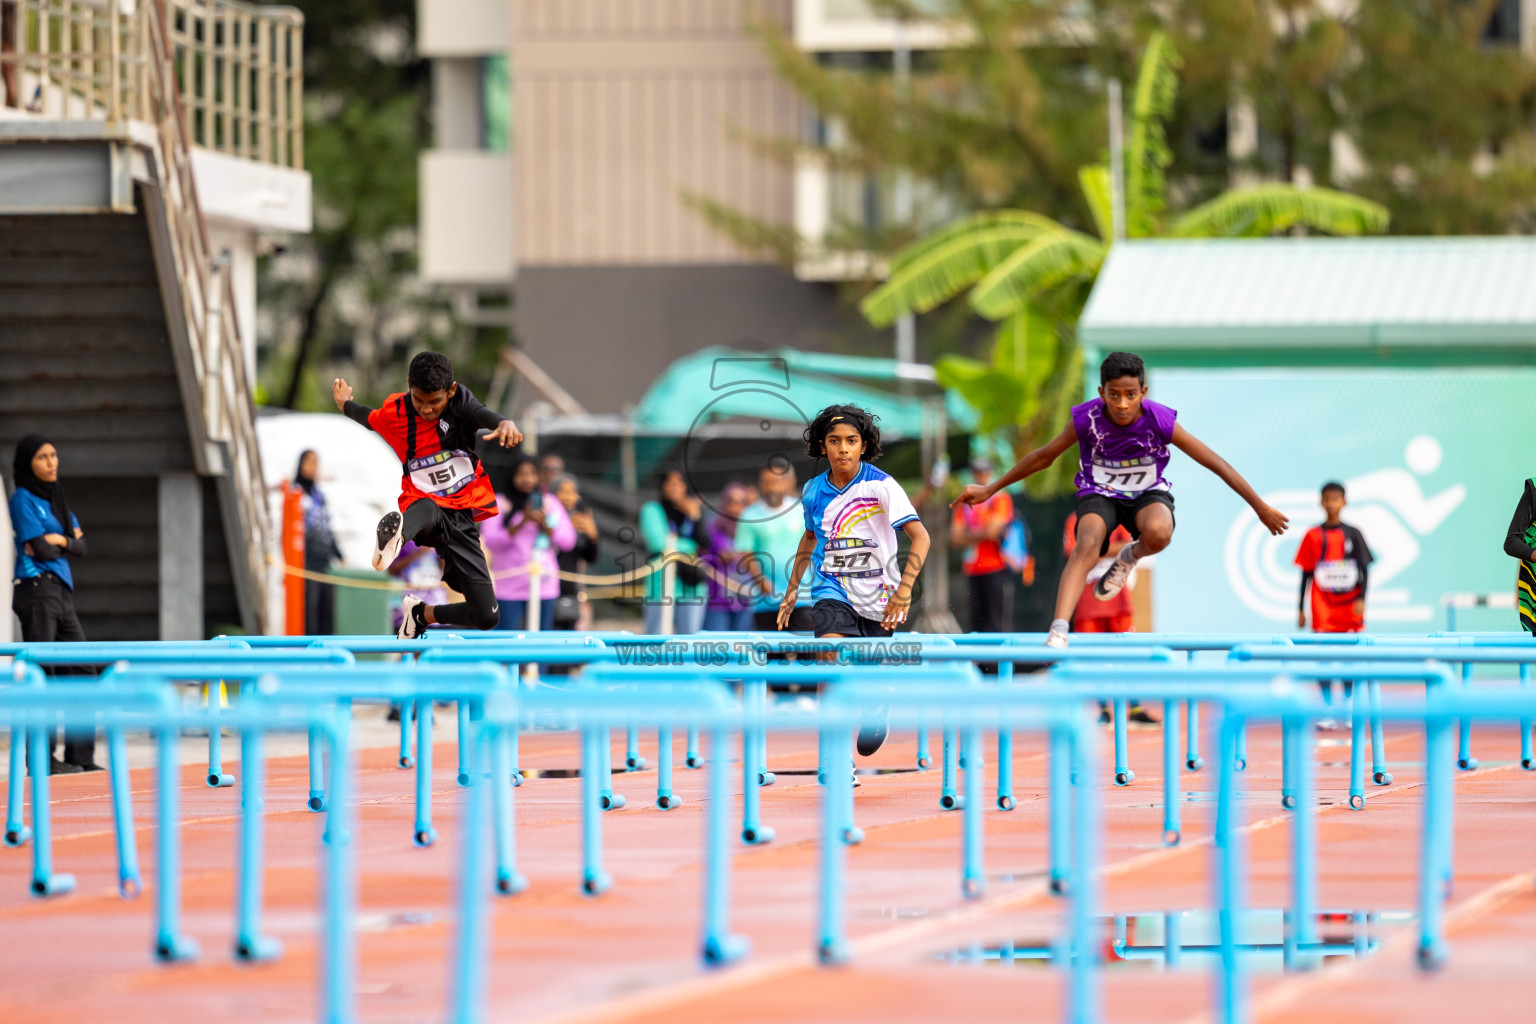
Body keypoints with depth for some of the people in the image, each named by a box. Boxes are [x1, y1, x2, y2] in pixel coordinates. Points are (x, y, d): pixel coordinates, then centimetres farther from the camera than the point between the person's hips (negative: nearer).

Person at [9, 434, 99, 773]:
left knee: (79, 670, 6)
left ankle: (80, 754, 9)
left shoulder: (55, 498, 17)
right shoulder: (23, 499, -6)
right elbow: (41, 550, -14)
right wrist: (68, 543, 4)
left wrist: (60, 540, -7)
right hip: (37, 589, -8)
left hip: (62, 592, 8)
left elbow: (81, 547, 11)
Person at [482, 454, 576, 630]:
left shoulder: (549, 503, 12)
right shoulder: (499, 504, 4)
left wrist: (545, 525, -11)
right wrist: (522, 523, -18)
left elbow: (568, 541, 7)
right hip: (508, 588, -2)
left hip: (543, 586, 2)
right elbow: (491, 541, -8)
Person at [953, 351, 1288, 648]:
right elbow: (1044, 456, -4)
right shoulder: (1087, 419, -21)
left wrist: (1260, 507, -11)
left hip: (1148, 494, 0)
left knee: (1158, 533, -36)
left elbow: (1215, 463, -15)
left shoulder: (1160, 421, -23)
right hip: (1099, 494, 0)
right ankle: (1058, 632, -42)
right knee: (1087, 545, -33)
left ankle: (1130, 556, 2)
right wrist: (990, 489, 0)